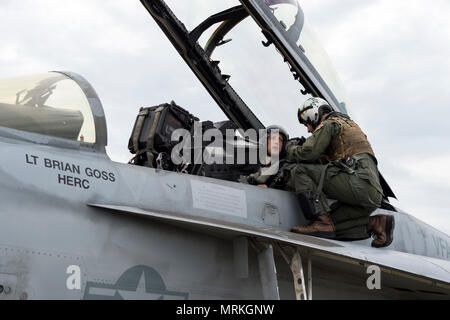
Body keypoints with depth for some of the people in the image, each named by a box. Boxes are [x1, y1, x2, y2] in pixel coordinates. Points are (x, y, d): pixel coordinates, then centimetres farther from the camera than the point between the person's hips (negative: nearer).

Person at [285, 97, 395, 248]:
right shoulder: (349, 123, 35)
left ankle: (322, 221, -22)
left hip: (358, 183, -9)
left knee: (300, 171, -8)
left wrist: (291, 148, 13)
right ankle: (375, 223, -1)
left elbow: (308, 153, -7)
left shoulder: (329, 124, 5)